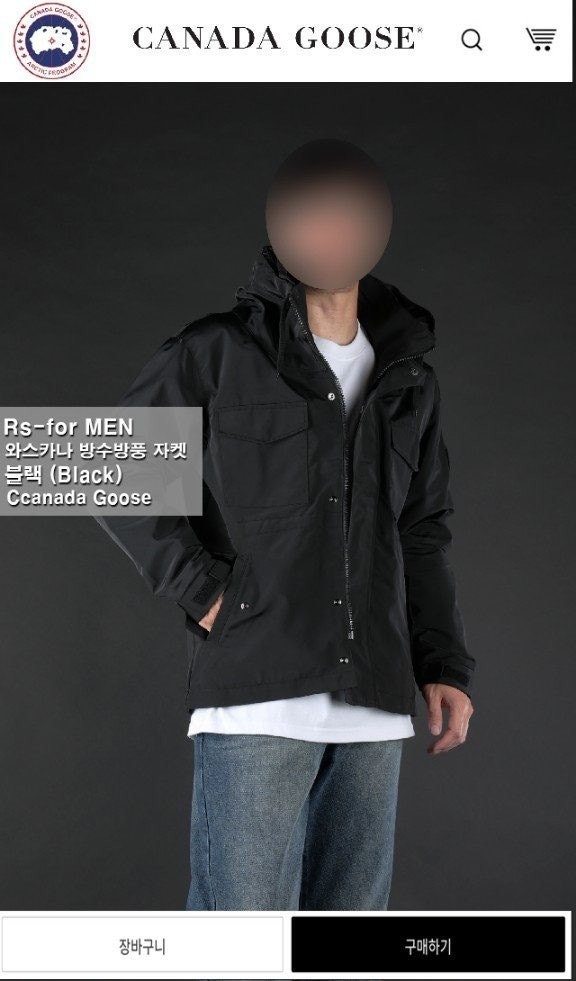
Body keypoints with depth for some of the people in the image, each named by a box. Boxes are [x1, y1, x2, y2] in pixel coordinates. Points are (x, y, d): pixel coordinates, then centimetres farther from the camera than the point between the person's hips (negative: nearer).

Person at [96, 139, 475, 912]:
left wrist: (445, 666, 8)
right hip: (257, 692, -4)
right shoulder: (218, 352, 1)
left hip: (375, 701, 5)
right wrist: (199, 590, -7)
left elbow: (422, 535, 18)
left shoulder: (408, 377, 15)